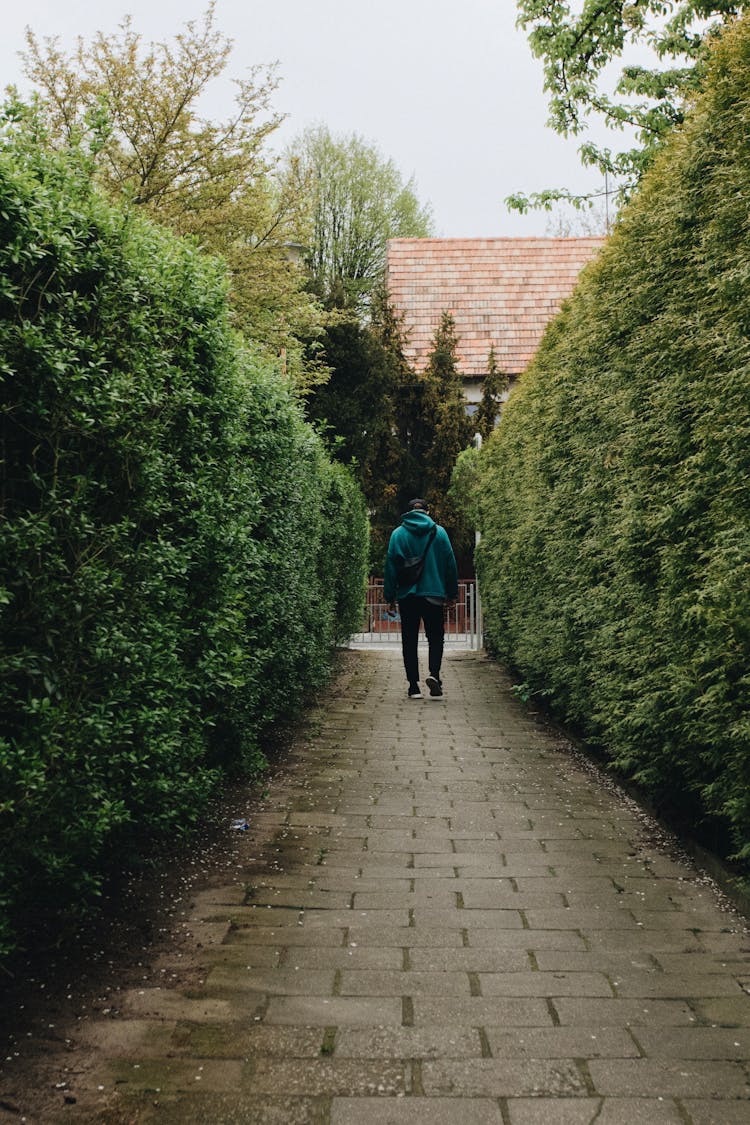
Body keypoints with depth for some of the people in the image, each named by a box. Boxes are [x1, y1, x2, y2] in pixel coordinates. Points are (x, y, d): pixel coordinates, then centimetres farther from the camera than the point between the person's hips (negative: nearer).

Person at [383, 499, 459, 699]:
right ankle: (434, 674, -16)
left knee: (409, 641, 7)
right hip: (434, 594, 0)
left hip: (407, 596, 0)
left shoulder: (398, 534, 2)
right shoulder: (439, 532, 3)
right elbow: (450, 564, 5)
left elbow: (390, 566, 0)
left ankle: (414, 685, 4)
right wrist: (452, 594, 12)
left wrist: (390, 597, 5)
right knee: (435, 638, 8)